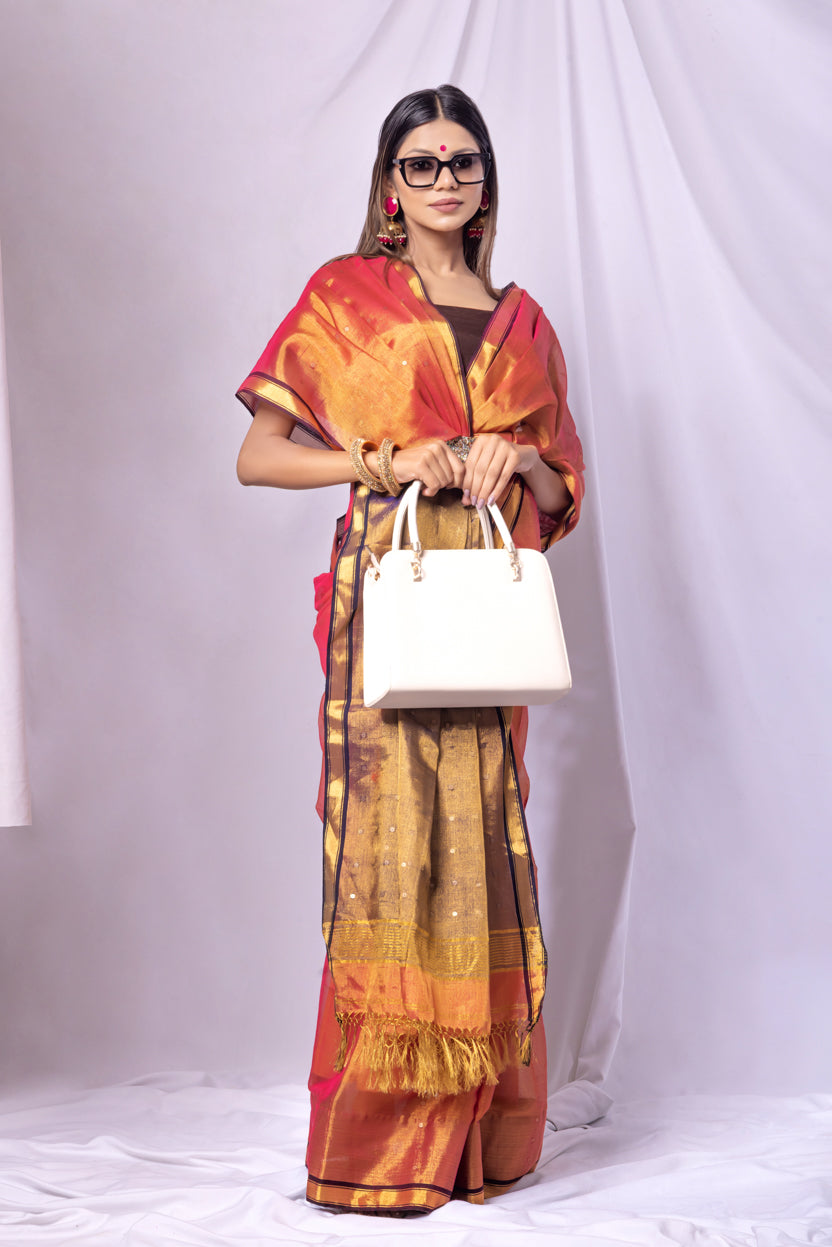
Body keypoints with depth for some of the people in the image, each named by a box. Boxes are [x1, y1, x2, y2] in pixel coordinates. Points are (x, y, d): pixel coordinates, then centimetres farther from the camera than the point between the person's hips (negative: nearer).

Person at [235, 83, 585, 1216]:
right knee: (390, 838, -8)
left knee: (480, 845, 2)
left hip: (489, 603, 4)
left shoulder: (522, 322, 19)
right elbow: (257, 456, 1)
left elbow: (562, 492, 21)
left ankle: (479, 1128, 11)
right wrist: (387, 462, -11)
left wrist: (520, 460, -1)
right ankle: (375, 1139, 1)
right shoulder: (347, 294, 8)